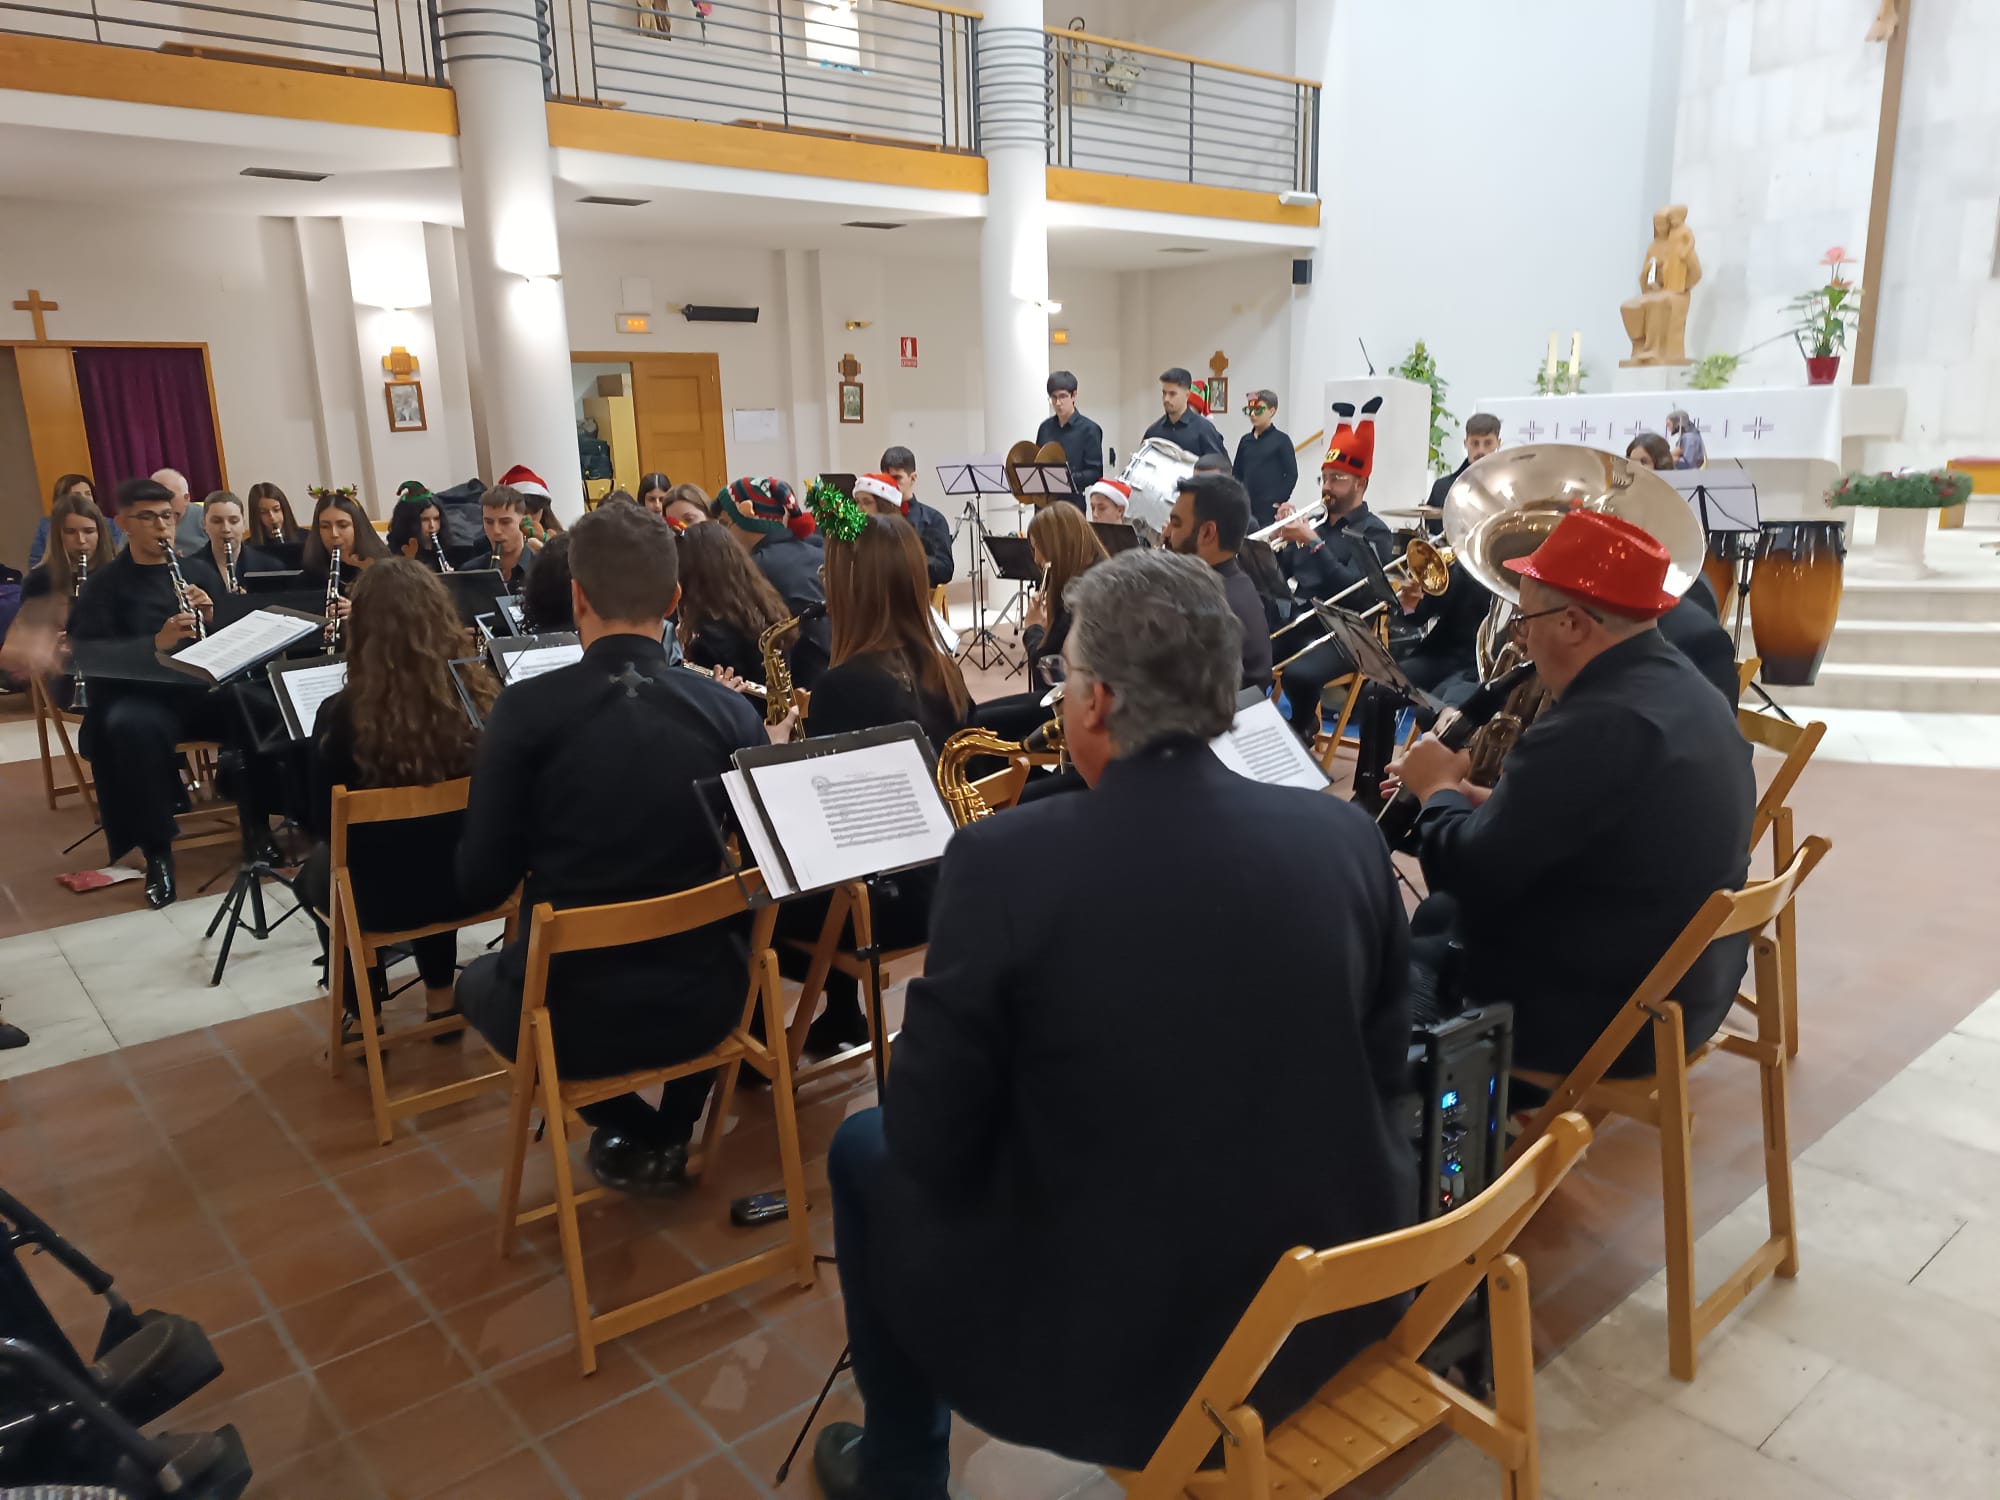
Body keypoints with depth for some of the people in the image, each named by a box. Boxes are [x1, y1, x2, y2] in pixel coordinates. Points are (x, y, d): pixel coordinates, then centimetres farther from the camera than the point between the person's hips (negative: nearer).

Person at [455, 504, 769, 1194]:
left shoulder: (527, 709, -14)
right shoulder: (733, 712, -8)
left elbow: (481, 884, -8)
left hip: (570, 1013, -2)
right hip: (701, 1004, 2)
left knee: (479, 979, 34)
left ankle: (629, 1135, 20)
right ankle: (670, 1134, 27)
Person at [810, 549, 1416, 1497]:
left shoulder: (1005, 859, -21)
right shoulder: (1347, 836, -8)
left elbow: (931, 1144, -13)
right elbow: (1384, 1070, 5)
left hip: (1111, 1347, -5)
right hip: (1340, 1303, 5)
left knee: (868, 1152, 20)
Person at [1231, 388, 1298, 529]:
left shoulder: (1281, 440, -3)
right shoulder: (1245, 440, 11)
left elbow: (1291, 474, -5)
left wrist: (1279, 501, -9)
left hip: (1270, 509, -5)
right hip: (1246, 507, 5)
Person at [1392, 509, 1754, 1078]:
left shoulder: (1598, 725, -30)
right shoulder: (1678, 683, 2)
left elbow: (1470, 873, -24)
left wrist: (1438, 790, -7)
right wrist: (1482, 803, 1)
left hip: (1604, 1012, -9)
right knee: (1434, 917, 22)